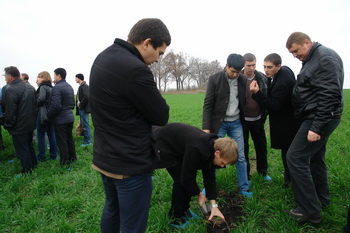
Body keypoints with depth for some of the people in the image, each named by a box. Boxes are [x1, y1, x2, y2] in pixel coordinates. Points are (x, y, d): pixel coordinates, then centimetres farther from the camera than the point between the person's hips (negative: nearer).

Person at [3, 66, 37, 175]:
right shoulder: (30, 87, 5)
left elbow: (9, 111, -20)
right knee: (29, 146, 23)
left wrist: (7, 125, -7)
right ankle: (33, 165, 36)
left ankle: (27, 171, 15)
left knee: (22, 150, 5)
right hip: (30, 124, 8)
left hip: (19, 126, -8)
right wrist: (32, 119, 17)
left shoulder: (10, 90, -20)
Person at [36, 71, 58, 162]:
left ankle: (41, 157, 13)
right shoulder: (51, 88, 11)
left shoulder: (43, 87, -12)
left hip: (43, 114, -7)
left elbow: (41, 98, -28)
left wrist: (36, 104, -12)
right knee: (51, 135, 12)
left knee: (41, 136, 4)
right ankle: (54, 155, 20)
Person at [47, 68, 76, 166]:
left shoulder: (57, 88, -17)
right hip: (70, 117, 9)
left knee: (62, 142, 1)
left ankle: (64, 163, 10)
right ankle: (72, 158, 29)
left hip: (60, 119, -9)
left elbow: (56, 106, -24)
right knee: (70, 139, 18)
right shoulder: (70, 87, 11)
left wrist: (48, 115, -11)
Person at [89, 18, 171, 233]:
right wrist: (153, 96, 1)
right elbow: (161, 117, -15)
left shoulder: (103, 57, 5)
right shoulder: (135, 69, -25)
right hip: (131, 164, -9)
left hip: (104, 157, 9)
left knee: (112, 210, 29)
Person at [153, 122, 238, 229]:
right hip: (163, 144, -8)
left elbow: (209, 176, -4)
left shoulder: (213, 146, -11)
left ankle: (183, 210, 22)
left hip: (177, 145, 8)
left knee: (191, 175, 4)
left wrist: (214, 205, -4)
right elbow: (186, 177, -27)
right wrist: (199, 194, -9)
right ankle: (175, 217, 8)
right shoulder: (197, 149, -37)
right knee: (180, 180, -11)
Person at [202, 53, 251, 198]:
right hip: (219, 122, -3)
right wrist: (206, 127, -14)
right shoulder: (214, 79, -9)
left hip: (236, 123, 3)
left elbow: (244, 102, 8)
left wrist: (244, 122, 5)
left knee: (241, 157, 6)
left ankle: (244, 187, 21)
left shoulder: (243, 80, 1)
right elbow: (208, 105, -10)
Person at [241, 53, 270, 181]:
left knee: (261, 146, 13)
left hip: (257, 119, 3)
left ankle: (263, 171, 32)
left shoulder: (262, 78, -1)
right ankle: (245, 174, 22)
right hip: (242, 120, -3)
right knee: (243, 148, 7)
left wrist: (264, 116, 0)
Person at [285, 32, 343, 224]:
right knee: (315, 157, 18)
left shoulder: (325, 58, -16)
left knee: (295, 157, -10)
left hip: (319, 118, -10)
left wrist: (316, 127, -25)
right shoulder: (313, 59, 14)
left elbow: (330, 96, -23)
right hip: (316, 118, 10)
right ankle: (321, 198, 35)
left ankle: (310, 211, -2)